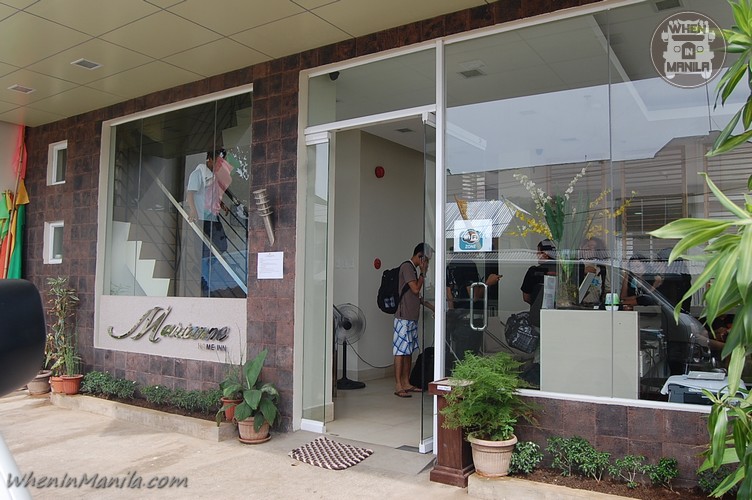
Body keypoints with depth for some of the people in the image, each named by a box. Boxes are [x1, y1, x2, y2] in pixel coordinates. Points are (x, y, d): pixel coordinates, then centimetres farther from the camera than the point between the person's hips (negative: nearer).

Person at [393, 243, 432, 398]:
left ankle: (406, 383, 18)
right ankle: (398, 386, -5)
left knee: (409, 351, 11)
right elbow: (415, 289, -17)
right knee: (401, 351, -7)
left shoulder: (413, 268, 18)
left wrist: (427, 304, 16)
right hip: (404, 317, -10)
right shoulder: (407, 267, -11)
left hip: (412, 317, 10)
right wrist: (423, 272, -8)